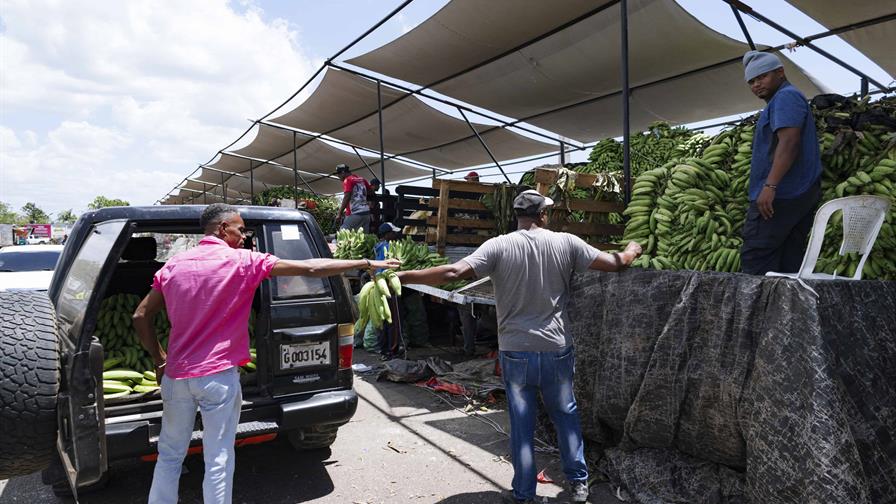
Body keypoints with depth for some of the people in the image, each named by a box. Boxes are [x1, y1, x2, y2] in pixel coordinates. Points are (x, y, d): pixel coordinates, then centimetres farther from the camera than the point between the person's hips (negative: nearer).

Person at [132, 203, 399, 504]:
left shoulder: (173, 265, 6)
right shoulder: (243, 261, -9)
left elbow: (140, 317, 8)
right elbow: (310, 268, -10)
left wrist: (159, 360, 17)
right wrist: (366, 263, -5)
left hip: (176, 375, 5)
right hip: (218, 377, -5)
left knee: (170, 455, 20)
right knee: (218, 460, 7)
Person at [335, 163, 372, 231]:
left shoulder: (348, 180, -5)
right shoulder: (362, 179, 17)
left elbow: (346, 197, -14)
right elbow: (371, 192, 20)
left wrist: (339, 213, -14)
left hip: (355, 214, -8)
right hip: (366, 212, 8)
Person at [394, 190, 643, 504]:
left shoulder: (499, 246, -11)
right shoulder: (566, 243, -5)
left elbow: (453, 273, -20)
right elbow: (615, 264, 3)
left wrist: (401, 276, -14)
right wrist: (632, 250, 26)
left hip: (516, 352, -1)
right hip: (557, 350, 2)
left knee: (522, 425, 11)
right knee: (565, 415, 21)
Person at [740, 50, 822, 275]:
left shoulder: (786, 97, -6)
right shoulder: (786, 99, 27)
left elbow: (789, 141, -20)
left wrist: (770, 185, -27)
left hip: (781, 195, -11)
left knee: (755, 259, -13)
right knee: (790, 261, 7)